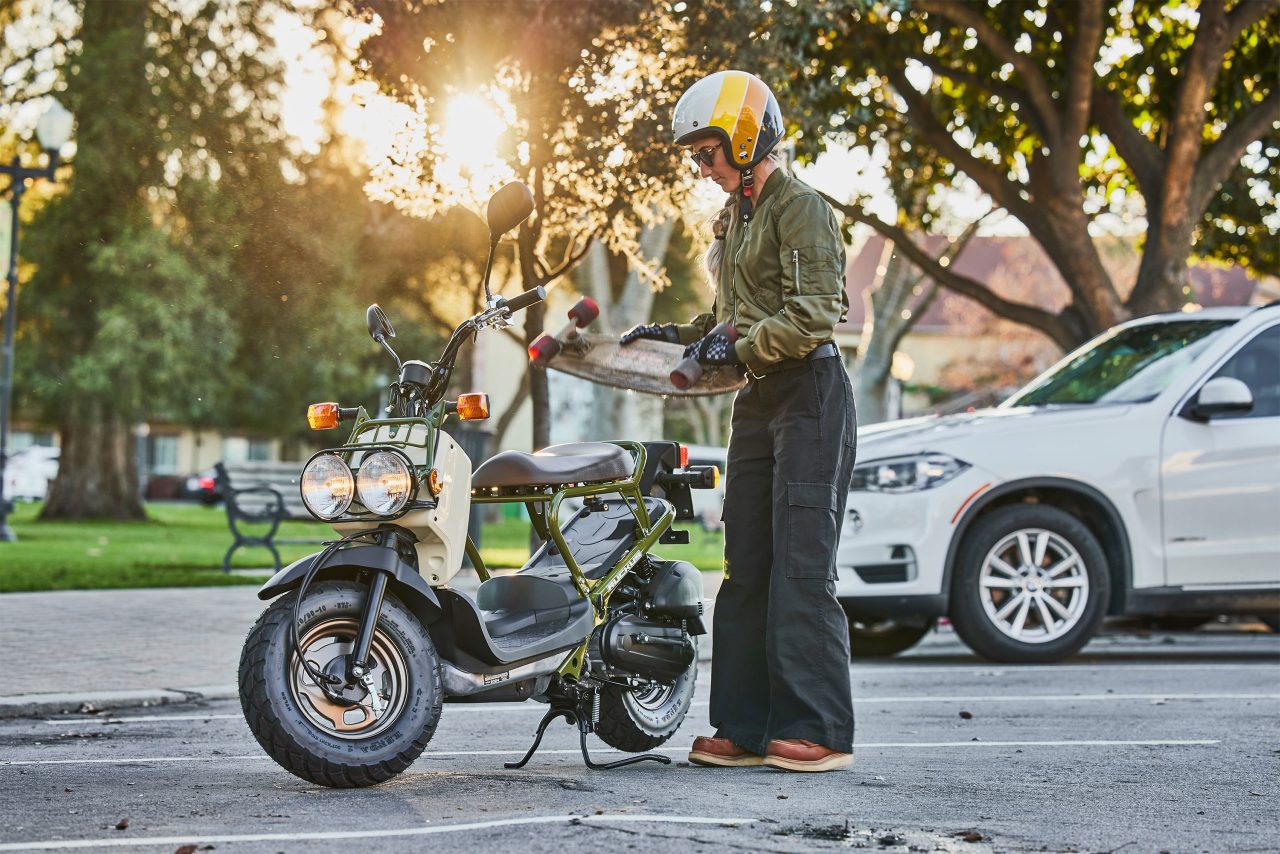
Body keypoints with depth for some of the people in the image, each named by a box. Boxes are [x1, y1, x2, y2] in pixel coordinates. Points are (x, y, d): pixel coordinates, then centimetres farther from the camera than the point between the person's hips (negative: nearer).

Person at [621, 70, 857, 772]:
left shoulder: (799, 207, -8)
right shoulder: (736, 215, 21)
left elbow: (813, 314, -17)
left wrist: (741, 346, -22)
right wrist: (681, 335, 13)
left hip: (809, 396, -9)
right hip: (757, 401, 9)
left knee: (800, 568, -11)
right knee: (746, 568, 7)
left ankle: (819, 729, -8)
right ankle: (747, 726, 11)